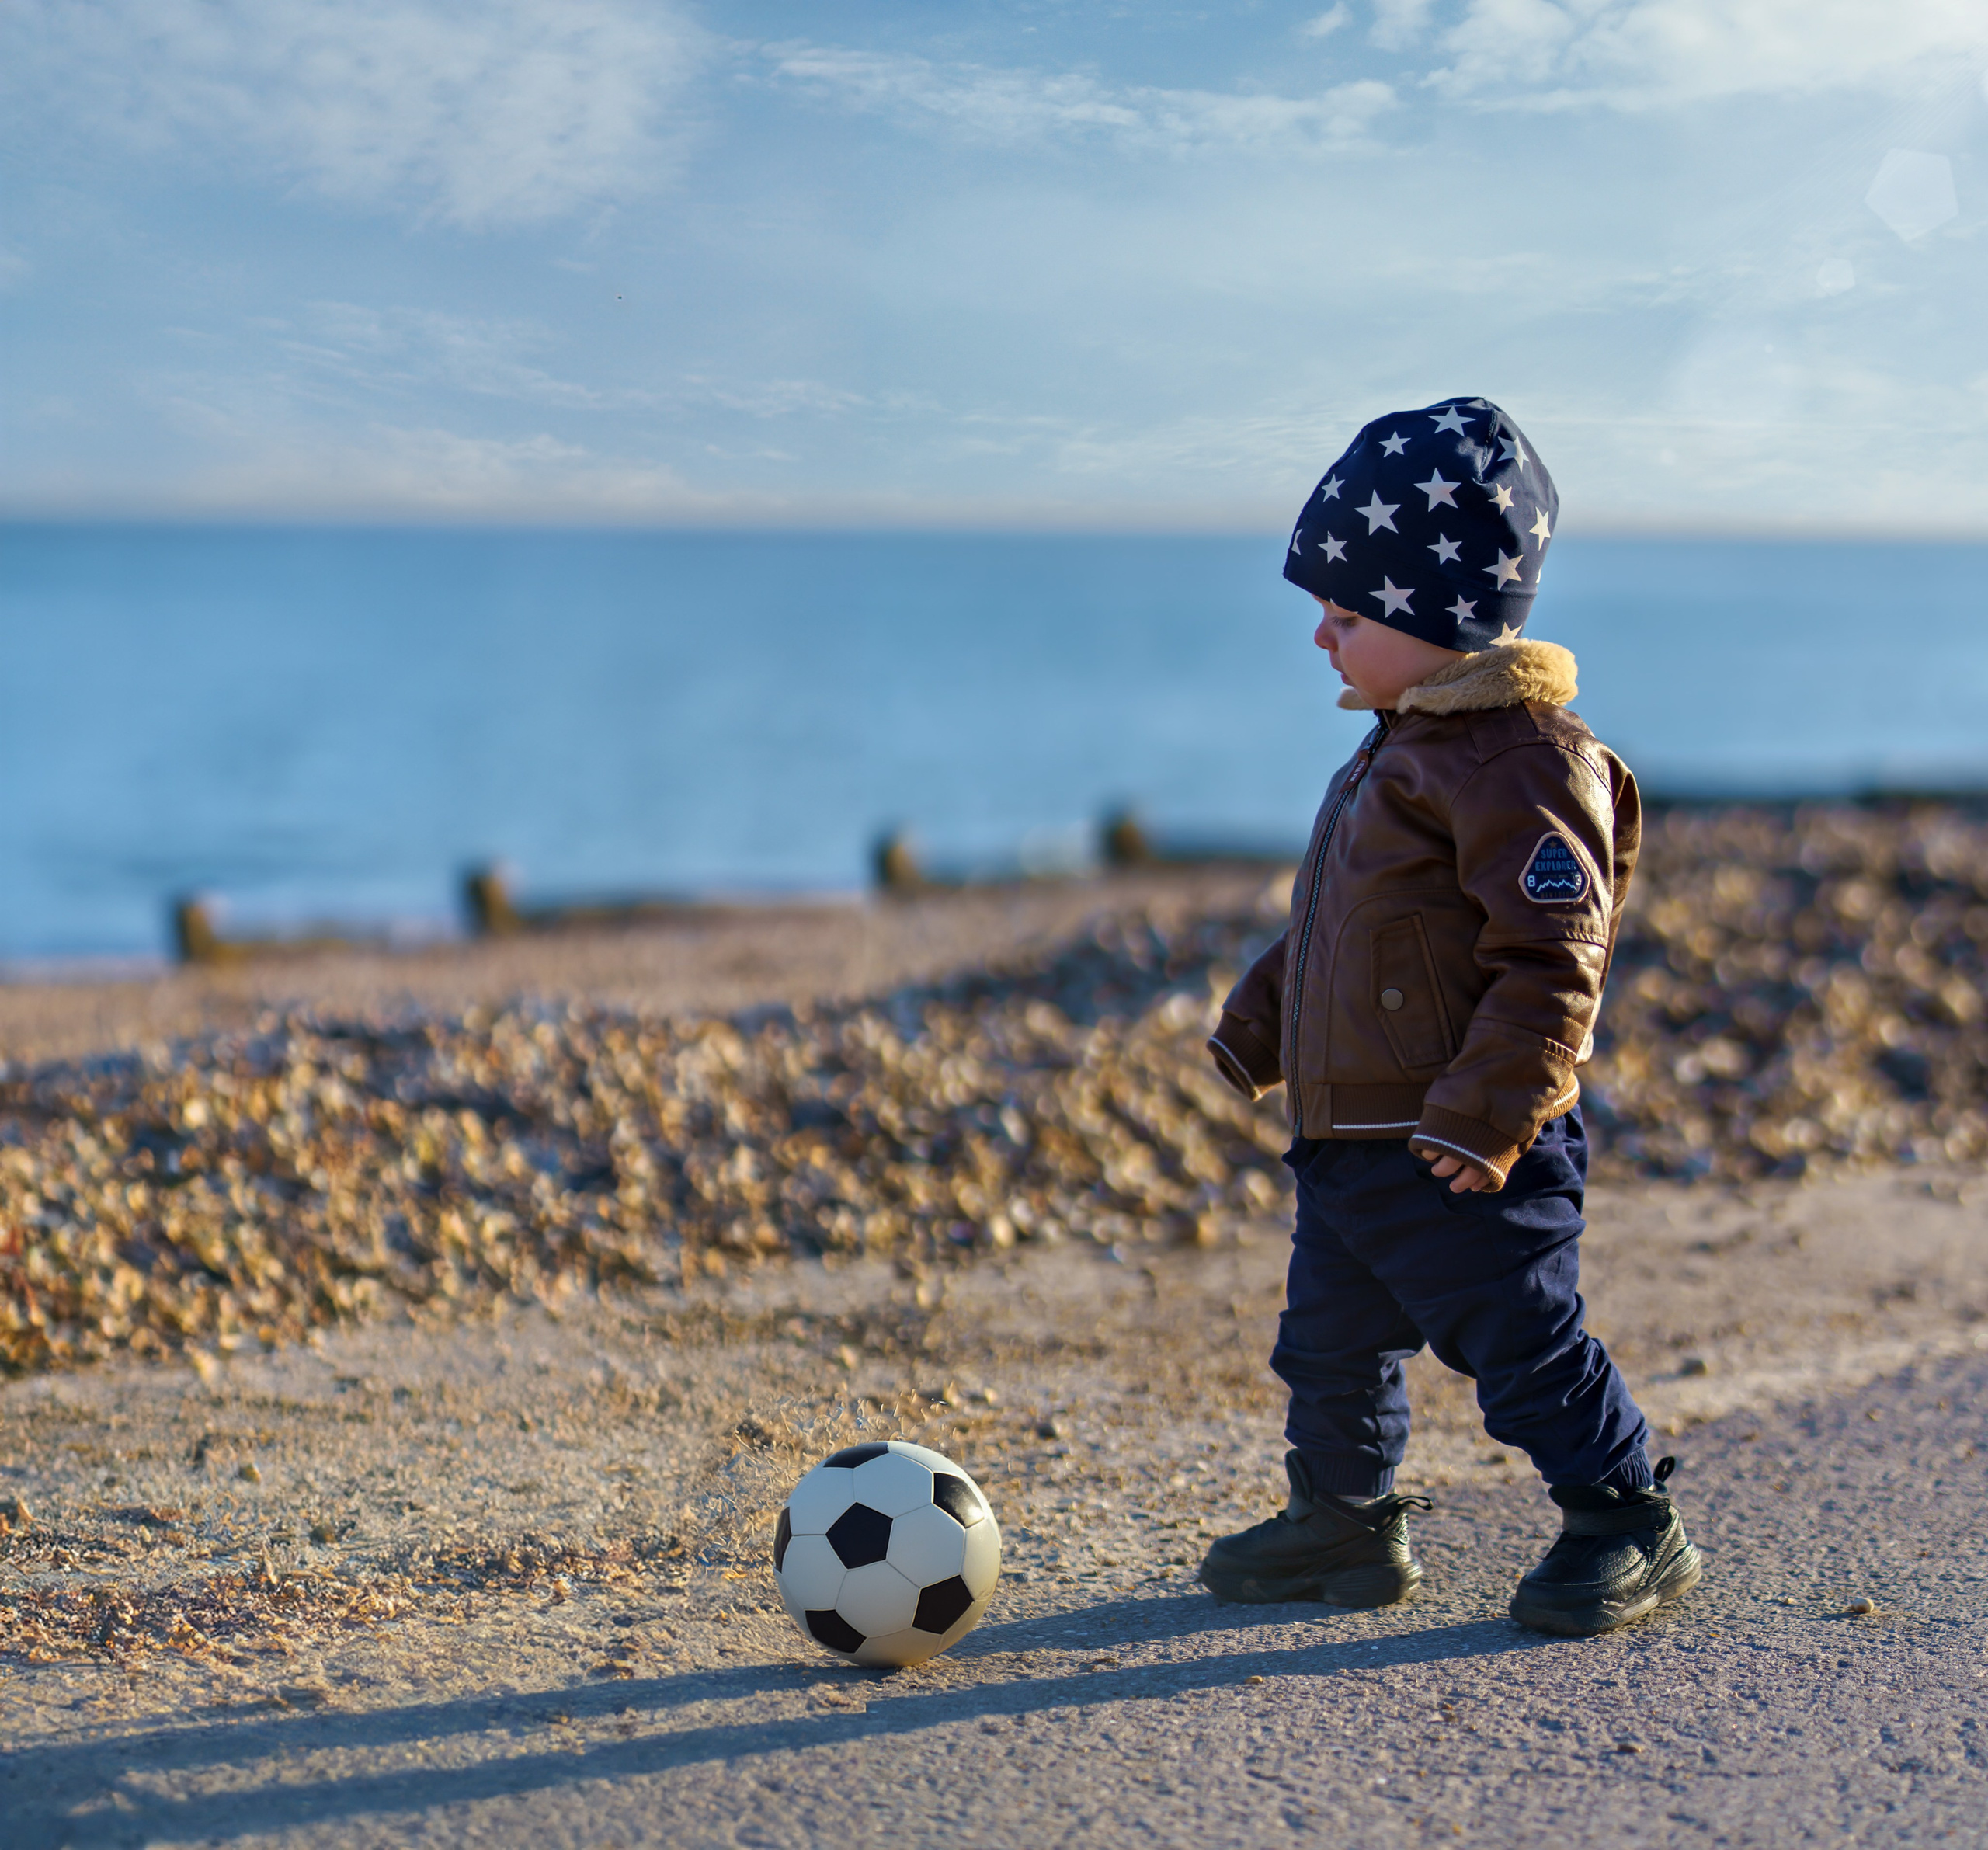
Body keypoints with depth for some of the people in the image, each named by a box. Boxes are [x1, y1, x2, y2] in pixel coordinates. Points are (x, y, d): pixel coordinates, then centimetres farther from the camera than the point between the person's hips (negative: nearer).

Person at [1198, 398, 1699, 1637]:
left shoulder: (1521, 765, -19)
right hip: (1348, 1143, 10)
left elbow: (1551, 962, -23)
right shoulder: (1406, 749, 13)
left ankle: (1632, 1530, 14)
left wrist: (1484, 1116, -26)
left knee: (1523, 1345, -2)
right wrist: (1258, 1028, 26)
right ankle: (1345, 1524, 33)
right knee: (1330, 1346, 18)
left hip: (1461, 1160, -10)